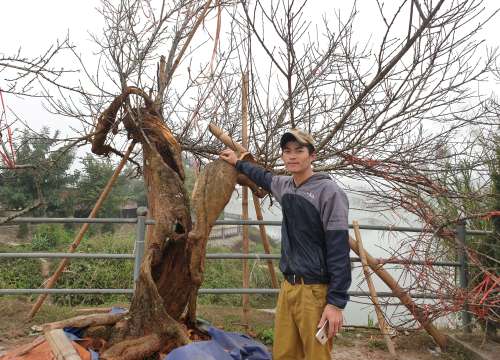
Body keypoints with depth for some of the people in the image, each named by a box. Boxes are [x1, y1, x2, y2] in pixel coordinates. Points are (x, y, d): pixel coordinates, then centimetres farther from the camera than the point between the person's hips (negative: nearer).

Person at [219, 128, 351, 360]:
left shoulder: (328, 191, -12)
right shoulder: (284, 186, 9)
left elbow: (339, 251, -15)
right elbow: (264, 177, 33)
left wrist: (336, 302, -18)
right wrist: (238, 163, 43)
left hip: (315, 291, -6)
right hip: (287, 287, 7)